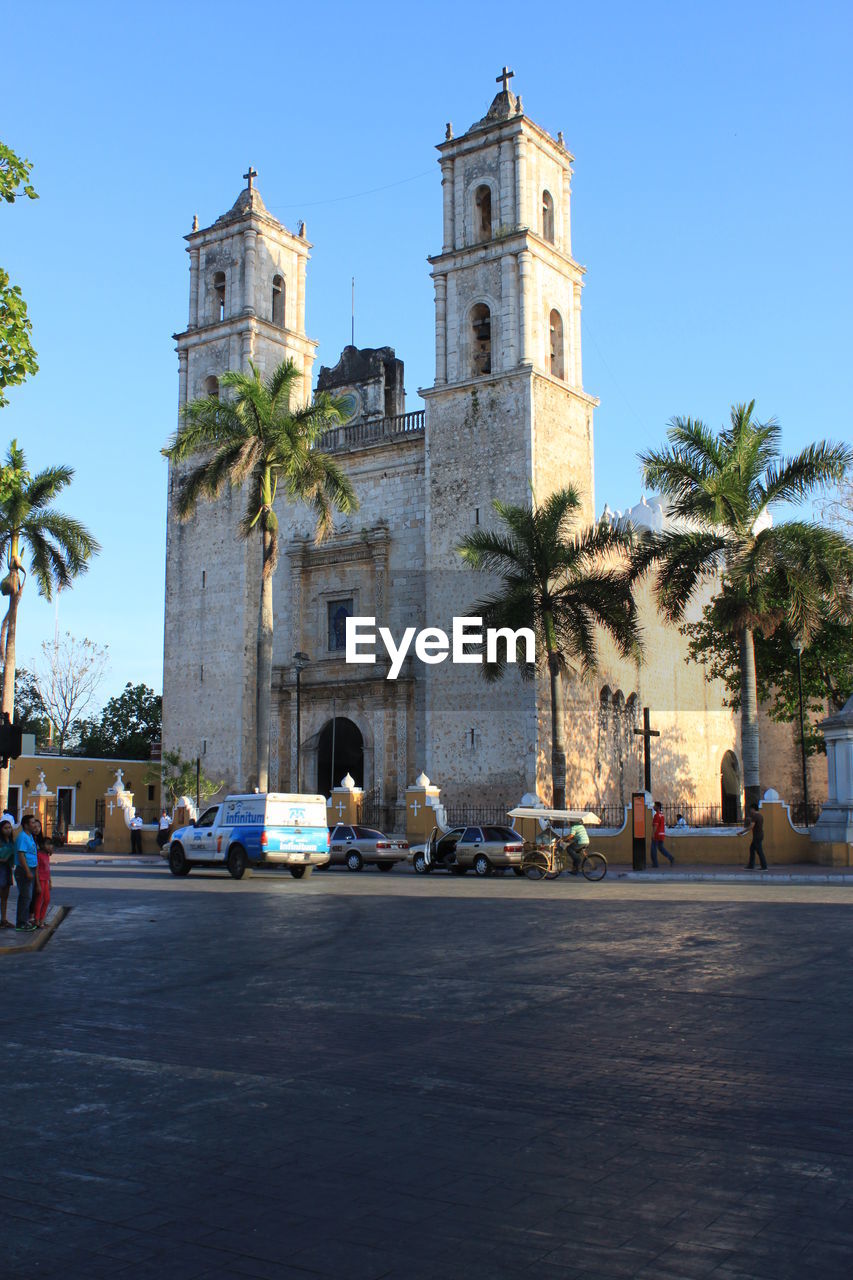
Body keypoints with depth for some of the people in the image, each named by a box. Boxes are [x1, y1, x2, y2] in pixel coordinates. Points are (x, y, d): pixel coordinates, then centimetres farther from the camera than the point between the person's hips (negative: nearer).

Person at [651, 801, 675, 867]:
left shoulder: (657, 815, -15)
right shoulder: (662, 815, 14)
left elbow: (655, 825, -21)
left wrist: (653, 834, -22)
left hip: (657, 834, -9)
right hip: (662, 834, 9)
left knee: (654, 848, 1)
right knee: (661, 848, 13)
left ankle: (655, 863, 4)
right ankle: (671, 858, -3)